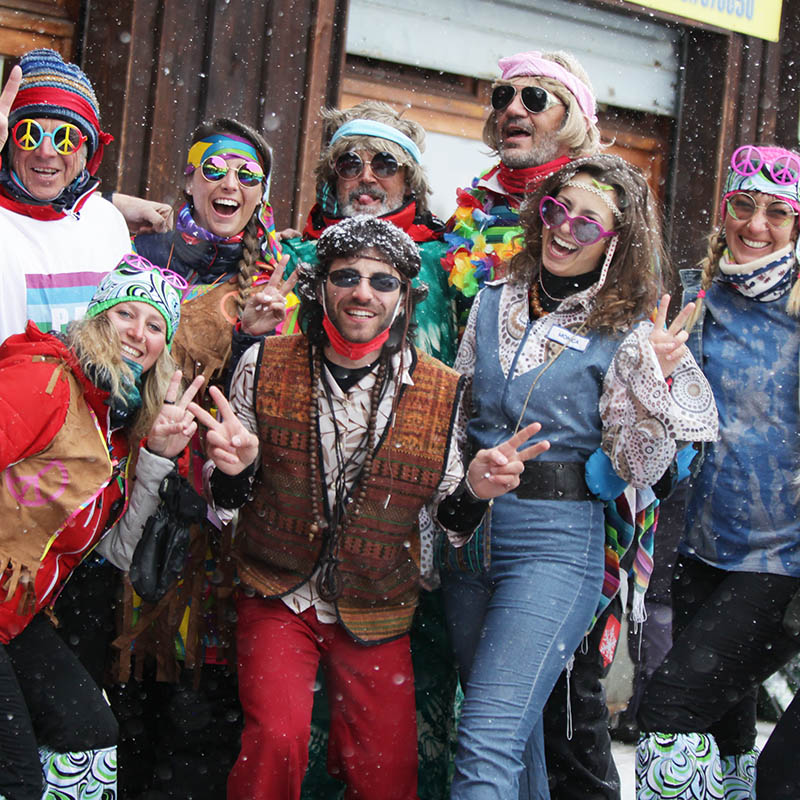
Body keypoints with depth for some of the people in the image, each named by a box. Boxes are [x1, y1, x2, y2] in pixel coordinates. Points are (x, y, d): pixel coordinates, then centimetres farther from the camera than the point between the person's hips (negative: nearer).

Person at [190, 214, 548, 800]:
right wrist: (235, 470, -19)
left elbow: (450, 524, 4)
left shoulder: (442, 393, -6)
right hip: (278, 597, -1)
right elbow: (224, 504, 4)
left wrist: (474, 491, -19)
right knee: (277, 740, -22)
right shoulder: (265, 367, -5)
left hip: (376, 615, 1)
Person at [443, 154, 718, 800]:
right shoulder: (494, 303, 8)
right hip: (470, 529, 5)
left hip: (556, 544, -5)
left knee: (487, 745, -15)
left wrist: (658, 380, -20)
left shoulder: (625, 335, -4)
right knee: (512, 720, 18)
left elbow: (638, 468, -9)